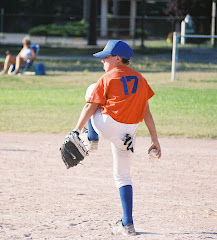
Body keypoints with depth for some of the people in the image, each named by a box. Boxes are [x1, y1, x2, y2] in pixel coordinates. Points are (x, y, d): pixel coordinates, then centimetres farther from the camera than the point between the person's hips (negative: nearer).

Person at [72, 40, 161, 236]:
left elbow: (90, 107, -4)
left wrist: (77, 129, -3)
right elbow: (147, 112, 13)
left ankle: (92, 140, 25)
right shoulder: (140, 79, 14)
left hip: (107, 125, -4)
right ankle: (127, 224, 4)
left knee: (91, 90, 21)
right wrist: (155, 140, 14)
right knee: (123, 175, 15)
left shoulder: (108, 78, 0)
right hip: (128, 134, 4)